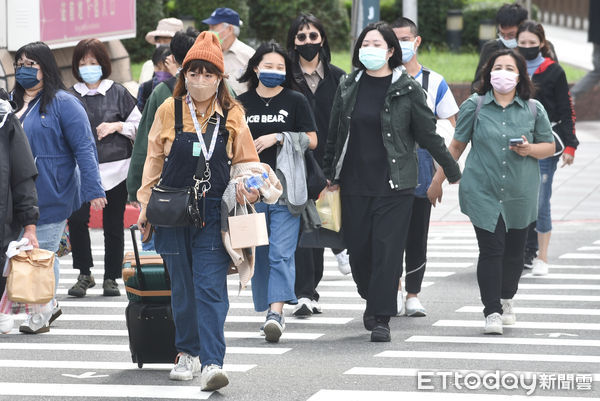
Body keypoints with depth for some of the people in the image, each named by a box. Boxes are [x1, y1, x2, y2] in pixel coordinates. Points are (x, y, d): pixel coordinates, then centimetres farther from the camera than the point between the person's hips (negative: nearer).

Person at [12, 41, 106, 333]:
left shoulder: (62, 103, -6)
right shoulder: (12, 103, 13)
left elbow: (84, 149, -10)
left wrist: (93, 189, -17)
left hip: (51, 195, -6)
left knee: (43, 253, -3)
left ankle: (41, 315, 7)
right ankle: (48, 305, 25)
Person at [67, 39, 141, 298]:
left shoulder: (118, 93, 5)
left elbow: (140, 126, 9)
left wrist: (117, 126, -7)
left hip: (115, 169, 0)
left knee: (113, 225, 3)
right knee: (76, 219, -16)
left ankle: (111, 278, 14)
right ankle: (84, 274, -2)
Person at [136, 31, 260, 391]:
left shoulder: (232, 115, 2)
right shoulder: (169, 111, 4)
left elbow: (245, 162, 11)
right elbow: (155, 160, 11)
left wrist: (250, 186, -8)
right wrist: (145, 204, 8)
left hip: (213, 212, -2)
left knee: (210, 287, -11)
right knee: (182, 287, 10)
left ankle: (213, 363, -17)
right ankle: (188, 353, 26)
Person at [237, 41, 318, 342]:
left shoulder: (295, 101, 3)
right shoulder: (242, 103, 10)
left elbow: (311, 140, 2)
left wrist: (279, 137, -11)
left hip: (285, 189, -3)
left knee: (281, 253, -12)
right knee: (259, 254, 8)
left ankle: (276, 312, -21)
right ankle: (268, 310, 19)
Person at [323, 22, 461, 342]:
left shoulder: (407, 90, -3)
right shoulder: (348, 87, 7)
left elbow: (428, 134, 3)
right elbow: (334, 134, 15)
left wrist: (452, 170, 8)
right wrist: (331, 175, 16)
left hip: (394, 184, -3)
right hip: (354, 184, 3)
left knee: (387, 250, -7)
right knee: (358, 249, 6)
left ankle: (381, 319, -4)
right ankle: (372, 299, 31)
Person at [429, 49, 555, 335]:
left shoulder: (534, 109, 4)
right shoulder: (474, 106, 0)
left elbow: (549, 147, 12)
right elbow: (456, 146, 8)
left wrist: (530, 149, -10)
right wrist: (438, 180, 9)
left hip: (521, 194, 2)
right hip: (483, 192, -2)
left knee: (514, 251, 10)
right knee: (491, 249, -10)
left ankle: (506, 300, 34)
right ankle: (492, 312, -7)